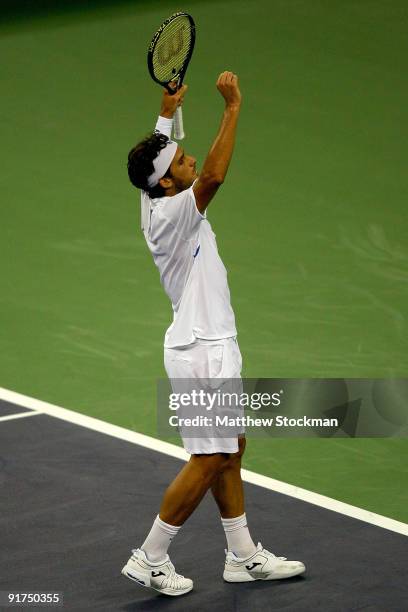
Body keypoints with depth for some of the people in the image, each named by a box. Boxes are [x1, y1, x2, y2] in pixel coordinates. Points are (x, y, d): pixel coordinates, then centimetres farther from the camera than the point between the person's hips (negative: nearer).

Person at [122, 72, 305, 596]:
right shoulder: (170, 215, -22)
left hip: (212, 347, 10)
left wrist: (168, 111, 26)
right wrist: (232, 108, -32)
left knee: (230, 452, 15)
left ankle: (244, 556, 23)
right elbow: (213, 175, -37)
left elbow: (157, 152, 22)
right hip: (202, 353, -10)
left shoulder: (159, 203, 3)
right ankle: (150, 559, 5)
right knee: (208, 461, -3)